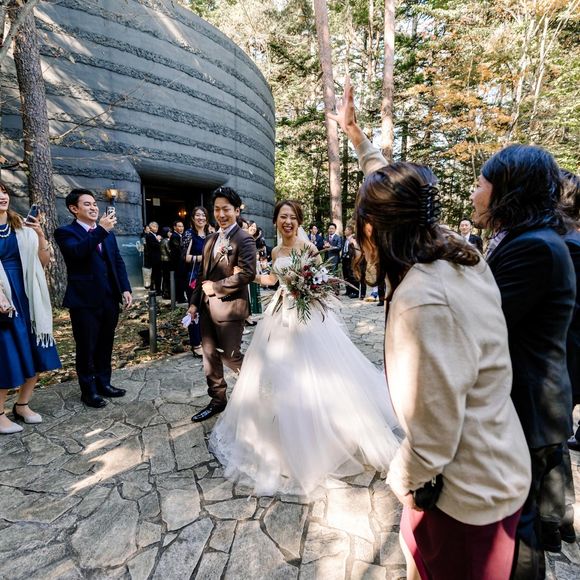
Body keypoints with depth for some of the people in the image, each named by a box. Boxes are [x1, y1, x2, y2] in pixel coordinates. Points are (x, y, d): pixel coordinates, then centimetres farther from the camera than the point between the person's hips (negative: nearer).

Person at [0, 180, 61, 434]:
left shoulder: (23, 227, 7)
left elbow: (44, 262, 7)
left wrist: (40, 235, -8)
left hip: (27, 297, 4)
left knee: (36, 353, 8)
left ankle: (22, 405, 26)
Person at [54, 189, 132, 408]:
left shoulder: (108, 232, 13)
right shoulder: (65, 232, -5)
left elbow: (118, 261, 12)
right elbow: (77, 252, -25)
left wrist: (125, 289, 3)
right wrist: (101, 230, -30)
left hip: (109, 299, 5)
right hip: (84, 301, -5)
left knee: (105, 345, 15)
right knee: (86, 348, 7)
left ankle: (103, 383, 31)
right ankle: (89, 390, 22)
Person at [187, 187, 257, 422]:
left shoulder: (244, 239, -10)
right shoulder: (210, 239, 14)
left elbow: (247, 273, -22)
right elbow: (202, 273, 17)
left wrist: (216, 287, -16)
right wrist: (195, 301, 12)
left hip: (230, 306, -7)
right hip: (207, 306, 8)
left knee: (230, 355, 2)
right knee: (210, 355, 12)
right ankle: (217, 400, 28)